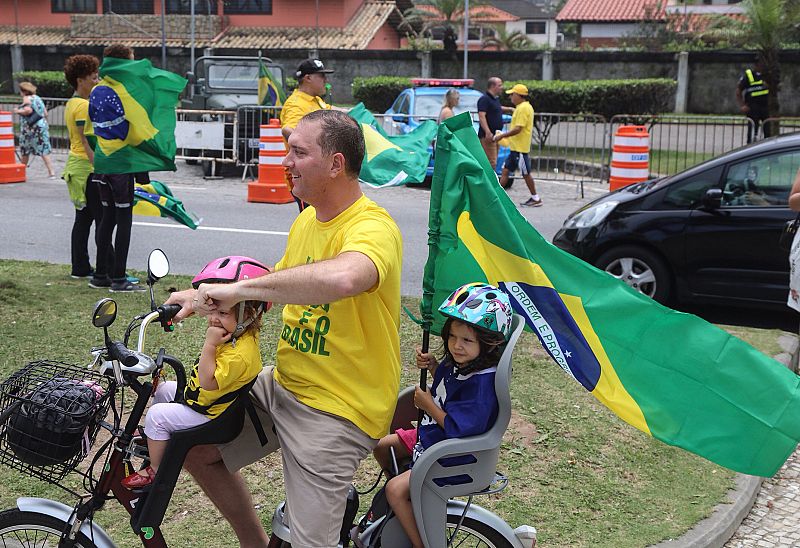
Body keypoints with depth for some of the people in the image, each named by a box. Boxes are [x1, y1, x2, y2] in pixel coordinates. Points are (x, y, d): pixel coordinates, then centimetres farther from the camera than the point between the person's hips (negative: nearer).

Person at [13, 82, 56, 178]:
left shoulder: (27, 98, -7)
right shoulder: (38, 98, 16)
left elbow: (28, 110, -23)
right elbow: (45, 114, 14)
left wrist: (18, 111, -8)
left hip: (30, 127, -6)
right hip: (42, 125, 6)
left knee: (25, 151, 8)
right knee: (44, 150, 0)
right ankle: (52, 172, -11)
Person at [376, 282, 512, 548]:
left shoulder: (482, 382, -31)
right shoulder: (459, 361, -3)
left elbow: (457, 428, -31)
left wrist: (427, 404, -18)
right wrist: (433, 365, -1)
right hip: (430, 436, 10)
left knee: (395, 489, -20)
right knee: (382, 446, 18)